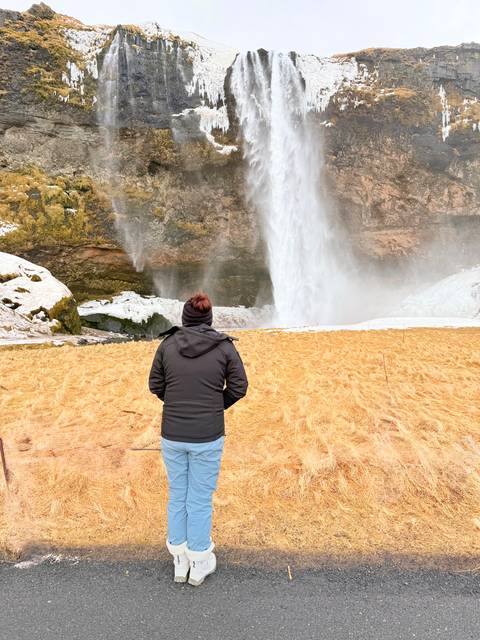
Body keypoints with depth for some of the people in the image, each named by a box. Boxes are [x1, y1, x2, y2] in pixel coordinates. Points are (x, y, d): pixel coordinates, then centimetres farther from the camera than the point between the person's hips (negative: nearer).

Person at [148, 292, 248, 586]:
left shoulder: (168, 344, -4)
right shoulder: (224, 346, -8)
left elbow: (155, 385, 3)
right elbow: (239, 387, -4)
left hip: (172, 435, 2)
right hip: (208, 438, -2)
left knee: (177, 496, 20)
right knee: (201, 499, 14)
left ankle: (180, 560, 36)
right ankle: (200, 562, 31)